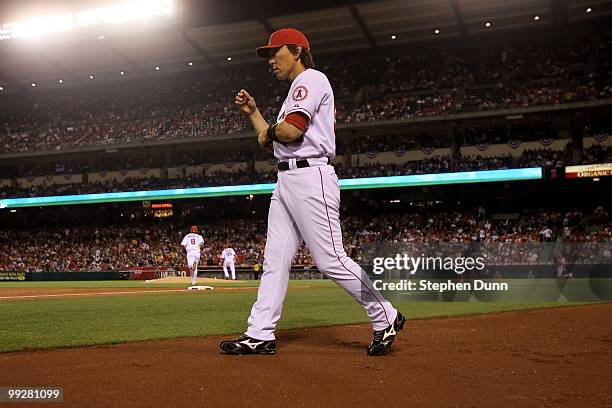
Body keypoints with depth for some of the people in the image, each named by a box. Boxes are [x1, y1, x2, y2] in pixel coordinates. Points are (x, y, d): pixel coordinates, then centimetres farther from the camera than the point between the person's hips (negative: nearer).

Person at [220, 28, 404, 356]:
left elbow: (291, 130, -19)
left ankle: (385, 319, 3)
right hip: (286, 180, 11)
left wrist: (270, 131, 1)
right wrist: (252, 112, 22)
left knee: (330, 259, -10)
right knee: (275, 259, 5)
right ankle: (259, 335, 7)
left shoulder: (311, 78, -4)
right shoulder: (296, 91, 27)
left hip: (310, 177, -10)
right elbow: (271, 142, 28)